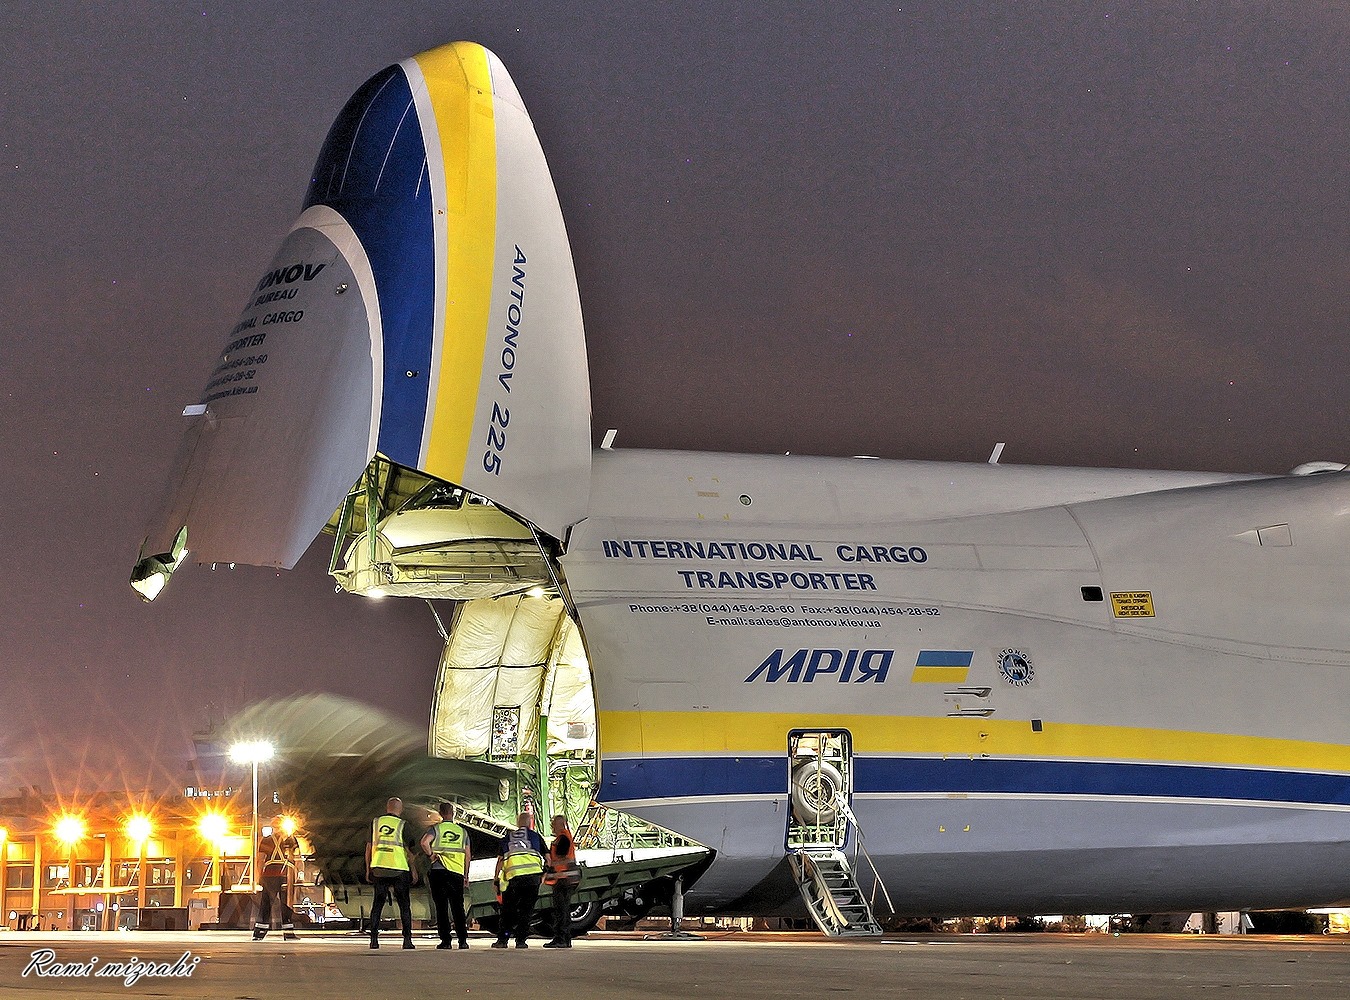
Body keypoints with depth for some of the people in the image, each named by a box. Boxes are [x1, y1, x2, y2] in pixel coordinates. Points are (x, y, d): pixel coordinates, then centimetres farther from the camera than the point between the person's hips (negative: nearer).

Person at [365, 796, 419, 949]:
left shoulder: (376, 822, 6)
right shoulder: (402, 825, -3)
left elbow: (369, 846, 7)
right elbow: (409, 850, -4)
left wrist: (368, 869, 13)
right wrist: (414, 870, 3)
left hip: (379, 868, 3)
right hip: (399, 868, -2)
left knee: (378, 904, 8)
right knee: (404, 905, 4)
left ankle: (374, 938, 0)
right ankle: (407, 939, -3)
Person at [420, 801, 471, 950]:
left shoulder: (436, 828, 2)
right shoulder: (462, 831, 12)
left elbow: (424, 842, -19)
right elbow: (468, 855, 12)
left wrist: (431, 855, -3)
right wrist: (466, 876, 17)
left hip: (439, 871, -2)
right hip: (457, 873, 2)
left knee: (441, 908, 1)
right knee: (458, 908, 6)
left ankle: (445, 940, -3)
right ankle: (463, 939, -1)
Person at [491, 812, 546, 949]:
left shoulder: (507, 838, 18)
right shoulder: (535, 836, 14)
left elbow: (500, 860, 11)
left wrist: (496, 878, 14)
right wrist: (544, 874, 22)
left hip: (514, 876, 1)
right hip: (533, 875, -1)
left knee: (507, 909, 11)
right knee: (527, 909, 7)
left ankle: (502, 939, 7)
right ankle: (521, 940, 3)